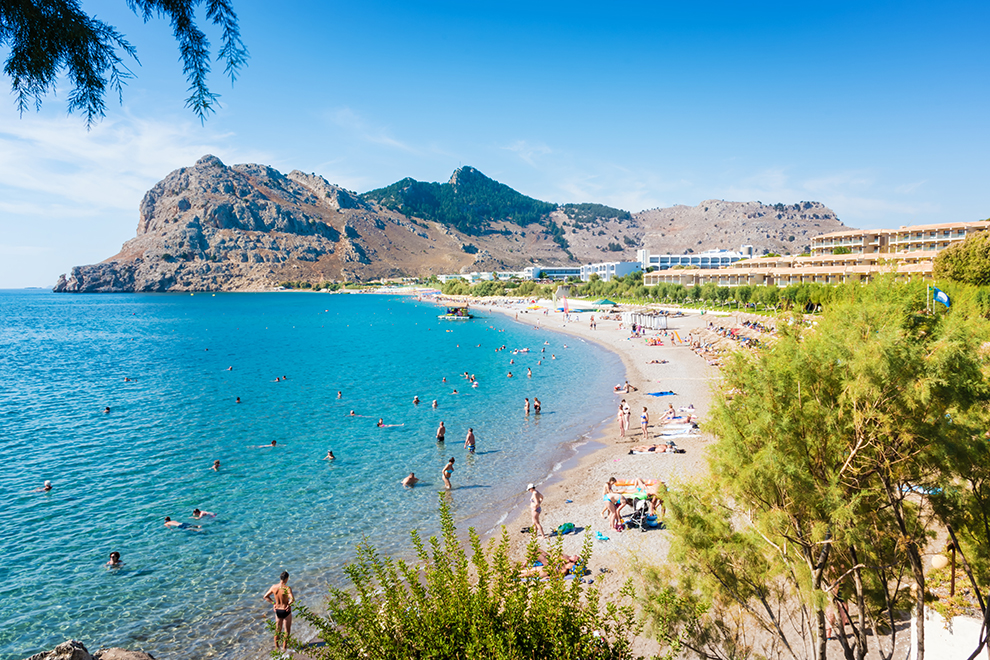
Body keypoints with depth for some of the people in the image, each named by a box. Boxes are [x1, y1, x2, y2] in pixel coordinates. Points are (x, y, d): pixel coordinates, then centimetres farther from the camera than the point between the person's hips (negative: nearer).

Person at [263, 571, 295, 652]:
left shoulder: (274, 587, -8)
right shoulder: (287, 588, -24)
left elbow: (266, 596, 2)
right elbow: (292, 599, -36)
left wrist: (274, 603, 7)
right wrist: (289, 604, -15)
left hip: (277, 610, 5)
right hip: (286, 611, -5)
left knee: (278, 629, 22)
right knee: (287, 630, 13)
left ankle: (276, 647, 33)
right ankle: (284, 648, 20)